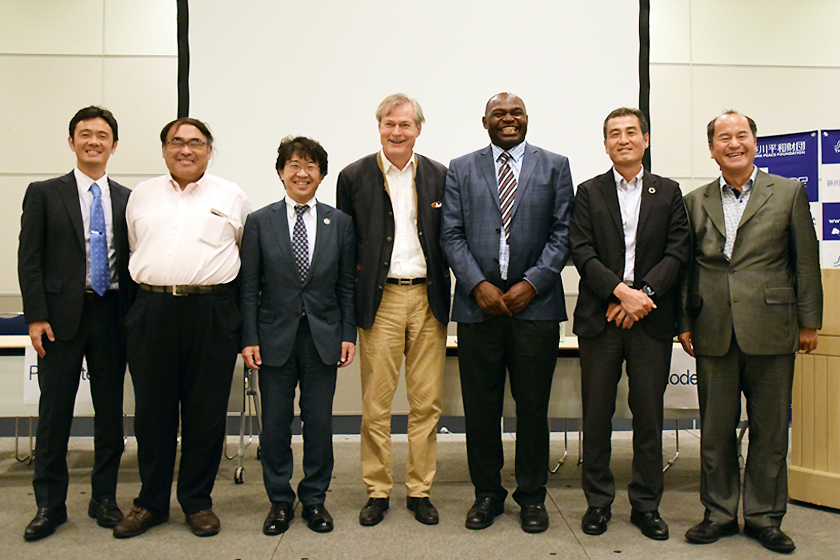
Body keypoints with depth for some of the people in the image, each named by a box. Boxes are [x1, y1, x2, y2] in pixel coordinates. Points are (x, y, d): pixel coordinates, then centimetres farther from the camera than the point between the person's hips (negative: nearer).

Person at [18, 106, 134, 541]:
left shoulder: (127, 199, 10)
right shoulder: (44, 194, 4)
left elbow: (134, 261, 9)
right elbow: (29, 259, 0)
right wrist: (36, 317, -8)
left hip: (112, 315, 2)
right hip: (62, 316, -2)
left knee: (111, 413, 9)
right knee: (54, 414, 4)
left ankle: (104, 498, 23)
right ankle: (50, 505, 18)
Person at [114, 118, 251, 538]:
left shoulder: (232, 197, 8)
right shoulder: (141, 195, 14)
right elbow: (135, 250, 22)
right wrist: (151, 283, 15)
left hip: (212, 314, -2)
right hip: (152, 311, 2)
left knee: (205, 412, 4)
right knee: (152, 410, 7)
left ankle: (198, 502, 19)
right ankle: (151, 503, 22)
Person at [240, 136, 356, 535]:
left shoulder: (340, 223, 5)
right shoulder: (259, 222, 3)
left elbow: (347, 285, 6)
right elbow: (249, 287, 2)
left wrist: (349, 334, 1)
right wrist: (249, 338, -3)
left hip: (323, 337, 1)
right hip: (275, 337, 0)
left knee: (319, 422, 7)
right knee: (275, 423, 7)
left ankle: (315, 499, 23)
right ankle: (280, 501, 23)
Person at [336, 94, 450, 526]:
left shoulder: (440, 177, 9)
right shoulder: (354, 177, 5)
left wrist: (444, 282, 2)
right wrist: (355, 289, 1)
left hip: (428, 299, 2)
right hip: (379, 300, -1)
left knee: (427, 402, 6)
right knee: (375, 404, 4)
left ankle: (420, 490, 20)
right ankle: (378, 491, 19)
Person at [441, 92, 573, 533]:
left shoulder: (555, 166, 10)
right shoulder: (461, 169, 11)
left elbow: (563, 232, 3)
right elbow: (451, 235, 4)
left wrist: (531, 283, -9)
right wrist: (478, 285, -9)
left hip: (535, 304, 0)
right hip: (478, 304, 1)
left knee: (533, 406, 7)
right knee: (480, 408, 7)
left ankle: (531, 496, 23)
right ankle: (487, 493, 24)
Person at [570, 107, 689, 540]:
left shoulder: (668, 193, 11)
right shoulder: (588, 193, 8)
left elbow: (677, 254, 2)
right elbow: (583, 253, -2)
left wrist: (643, 294, -12)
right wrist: (622, 291, -15)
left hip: (651, 320, 1)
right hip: (600, 318, 0)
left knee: (649, 416, 6)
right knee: (596, 416, 5)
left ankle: (646, 505, 20)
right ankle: (598, 502, 18)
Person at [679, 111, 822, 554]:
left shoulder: (789, 193, 6)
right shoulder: (695, 202, 10)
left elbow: (806, 261, 4)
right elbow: (687, 267, 9)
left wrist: (809, 321, 1)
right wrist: (685, 323, 5)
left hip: (771, 330, -1)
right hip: (715, 333, 2)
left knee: (770, 430, 7)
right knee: (715, 430, 8)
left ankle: (764, 516, 22)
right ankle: (718, 513, 22)